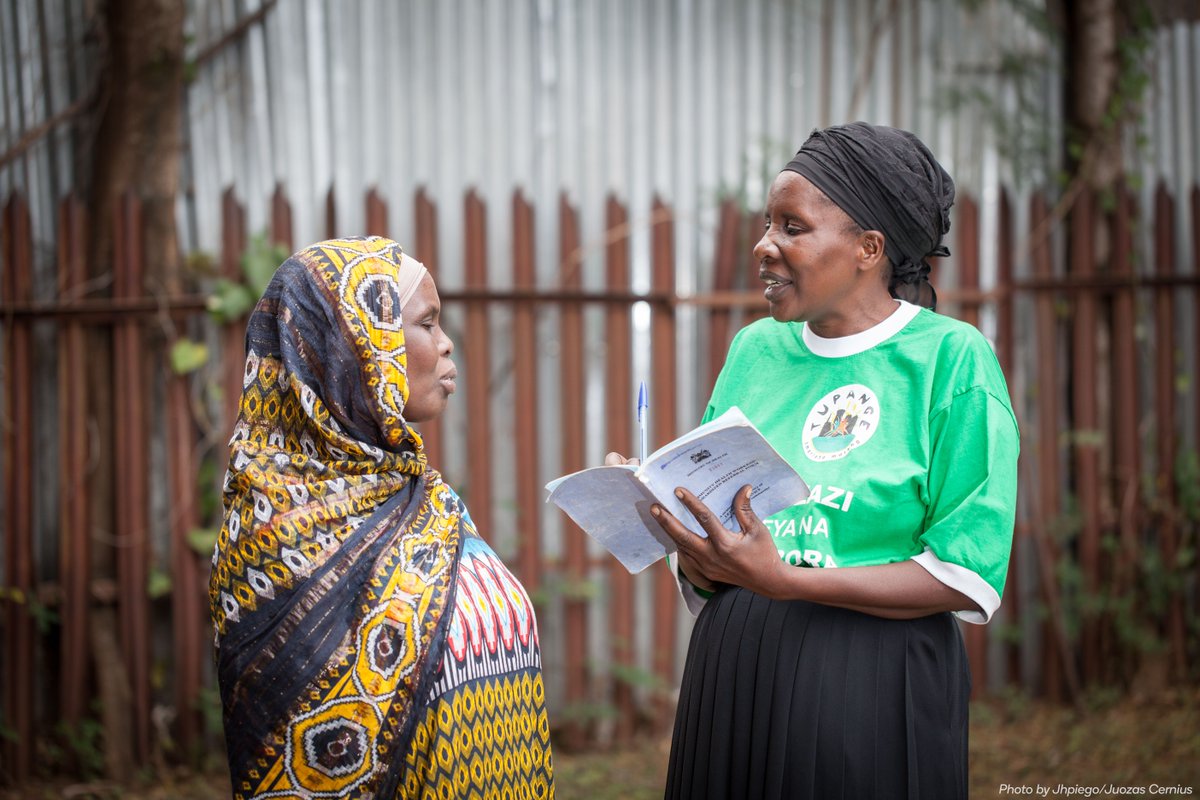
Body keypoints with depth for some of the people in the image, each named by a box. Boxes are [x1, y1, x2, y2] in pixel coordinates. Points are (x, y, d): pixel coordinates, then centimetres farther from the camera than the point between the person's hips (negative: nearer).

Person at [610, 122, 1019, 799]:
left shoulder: (951, 357, -7)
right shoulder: (755, 350, 8)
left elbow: (969, 578, -13)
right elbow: (704, 580, 12)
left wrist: (784, 581, -21)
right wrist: (700, 557, -13)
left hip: (871, 684, -5)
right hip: (734, 672, 5)